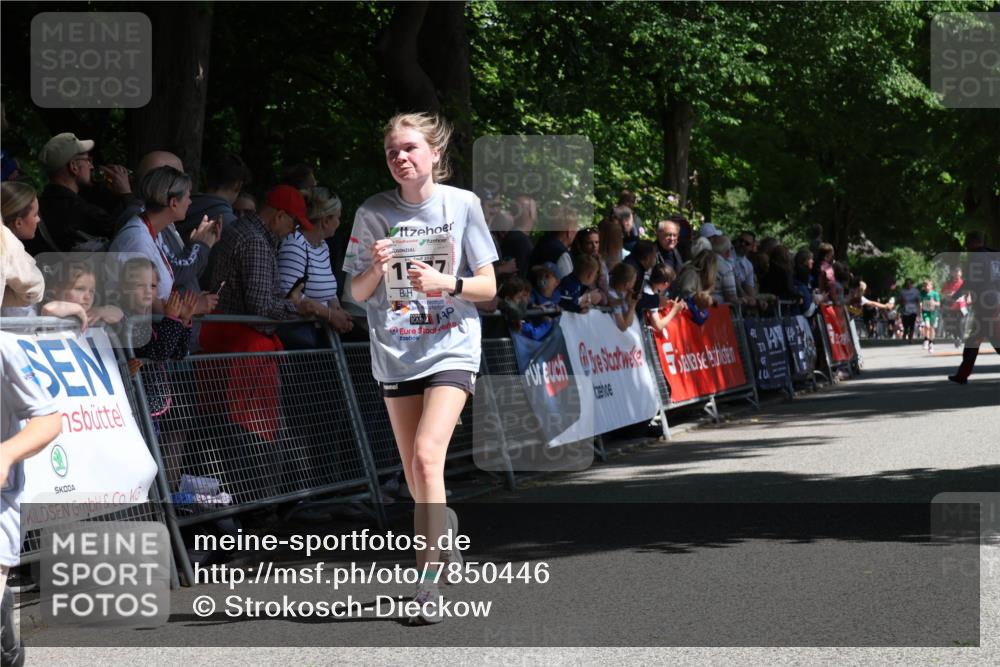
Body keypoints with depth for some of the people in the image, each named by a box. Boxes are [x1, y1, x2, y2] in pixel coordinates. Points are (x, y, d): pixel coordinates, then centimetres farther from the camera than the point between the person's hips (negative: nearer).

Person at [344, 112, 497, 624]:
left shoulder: (462, 204, -2)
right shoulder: (373, 213, 1)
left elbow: (488, 287, 0)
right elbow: (357, 294, 5)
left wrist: (446, 283, -18)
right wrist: (376, 268, -16)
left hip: (452, 349, -3)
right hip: (396, 356, 3)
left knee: (427, 457, -20)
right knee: (417, 482, 6)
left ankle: (428, 581, -18)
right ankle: (447, 537, 33)